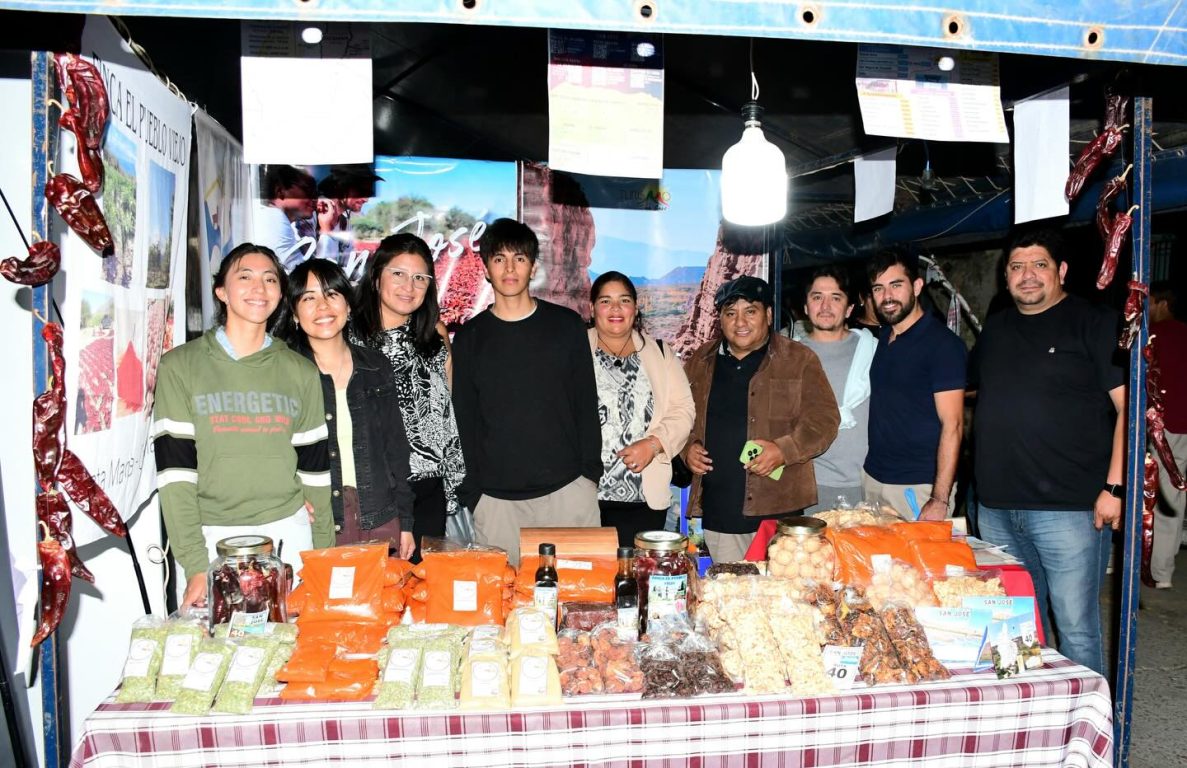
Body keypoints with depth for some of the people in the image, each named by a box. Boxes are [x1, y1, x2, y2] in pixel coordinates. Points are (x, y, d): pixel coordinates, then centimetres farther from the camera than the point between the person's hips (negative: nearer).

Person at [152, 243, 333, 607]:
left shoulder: (301, 372, 7)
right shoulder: (180, 366, 0)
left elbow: (314, 467, 9)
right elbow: (175, 468, -4)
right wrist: (196, 567, -10)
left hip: (288, 533, 2)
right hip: (213, 536, -2)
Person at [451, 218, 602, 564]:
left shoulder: (567, 324, 5)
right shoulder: (469, 337, 6)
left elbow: (586, 402, 7)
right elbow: (466, 418, 7)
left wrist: (591, 471, 1)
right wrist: (473, 491, 2)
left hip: (568, 488, 0)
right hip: (496, 497, 0)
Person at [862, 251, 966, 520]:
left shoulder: (943, 343, -11)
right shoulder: (880, 337, 10)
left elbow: (952, 426, -15)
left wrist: (940, 500, -20)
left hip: (920, 487, -6)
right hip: (872, 478, 6)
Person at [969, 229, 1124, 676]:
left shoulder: (1095, 324, -2)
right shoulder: (995, 329, 14)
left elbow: (1129, 406, -8)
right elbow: (964, 386, 30)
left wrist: (1115, 486, -15)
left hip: (1069, 508, -5)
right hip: (998, 507, 6)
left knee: (1075, 627, 0)